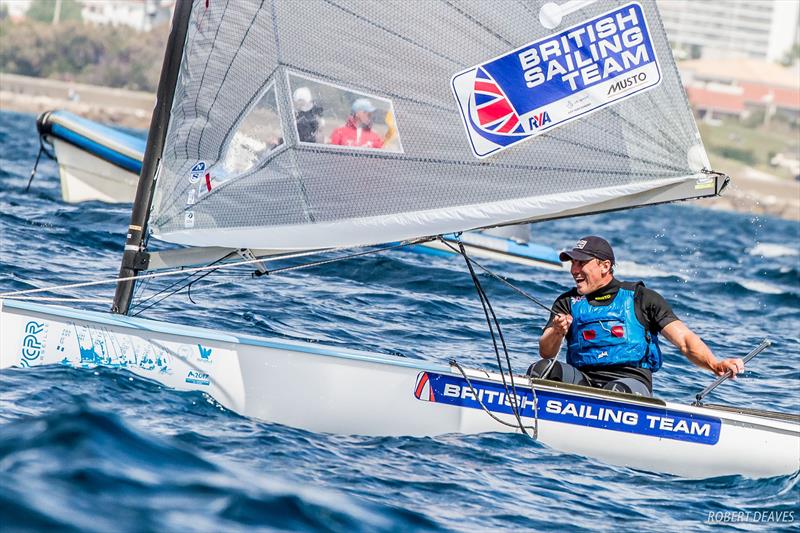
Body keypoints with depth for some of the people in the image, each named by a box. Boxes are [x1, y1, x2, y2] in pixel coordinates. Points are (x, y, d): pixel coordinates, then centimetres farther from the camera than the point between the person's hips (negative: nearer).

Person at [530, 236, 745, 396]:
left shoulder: (642, 298, 12)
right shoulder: (568, 302, 19)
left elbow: (684, 340, 4)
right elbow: (546, 353, 6)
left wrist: (715, 365, -15)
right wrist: (557, 332, -18)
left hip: (632, 380, -2)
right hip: (583, 379, 2)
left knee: (616, 391, -39)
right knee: (542, 369, -28)